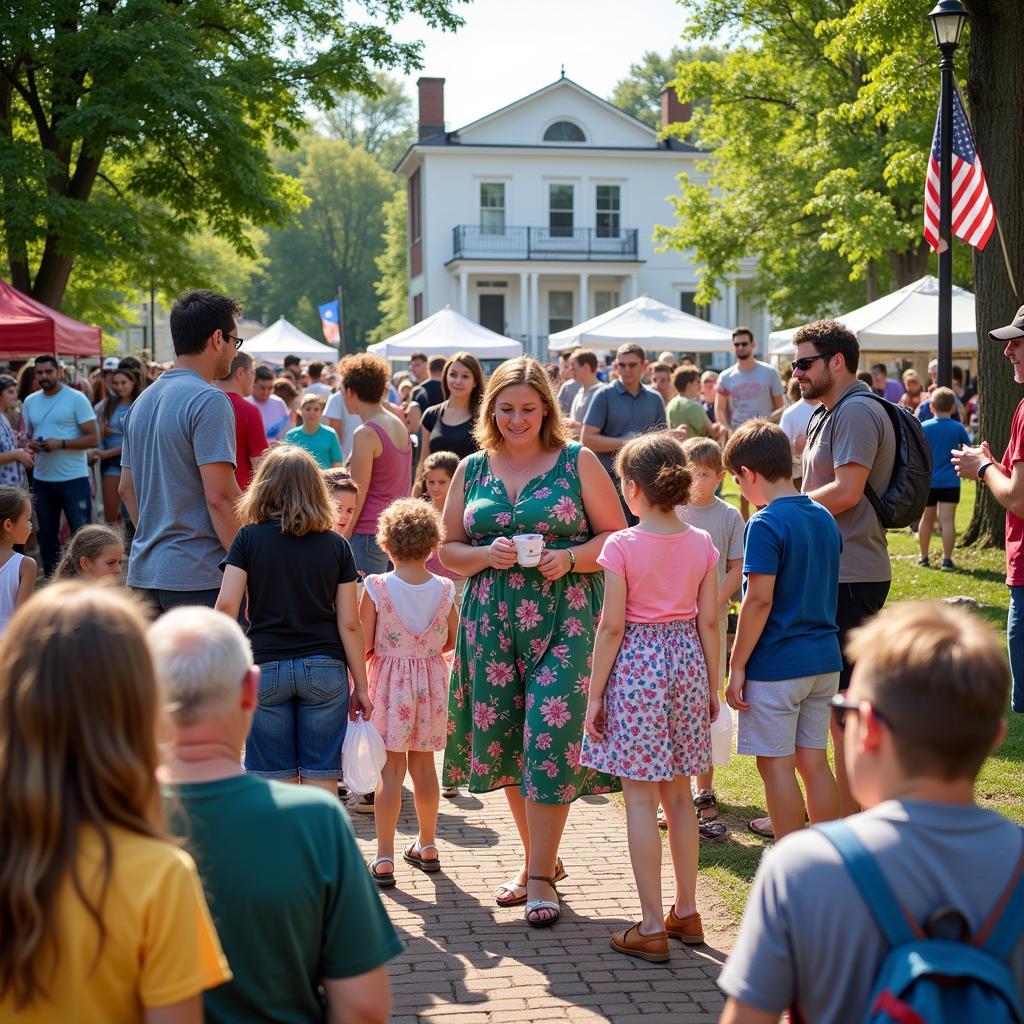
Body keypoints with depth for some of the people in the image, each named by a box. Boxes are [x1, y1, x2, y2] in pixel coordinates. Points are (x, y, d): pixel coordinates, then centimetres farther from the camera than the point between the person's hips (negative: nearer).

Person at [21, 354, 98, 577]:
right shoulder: (30, 402, 9)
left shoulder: (76, 399, -7)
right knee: (46, 536, 13)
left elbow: (92, 438, -9)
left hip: (74, 478, -5)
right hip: (42, 480, 5)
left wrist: (61, 444, -21)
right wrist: (30, 445, -6)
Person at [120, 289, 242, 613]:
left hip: (144, 571, 9)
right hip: (199, 574, -8)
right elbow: (220, 496, -19)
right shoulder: (209, 401, -13)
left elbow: (127, 489, 19)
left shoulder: (143, 401, 14)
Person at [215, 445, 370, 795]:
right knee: (322, 779, 4)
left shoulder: (249, 537, 0)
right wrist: (360, 686, 7)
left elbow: (226, 606, -9)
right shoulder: (336, 545, 3)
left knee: (278, 782, 6)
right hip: (325, 668, 0)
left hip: (266, 667, 0)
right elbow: (349, 623, 0)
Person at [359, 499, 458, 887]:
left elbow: (363, 644, -12)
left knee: (391, 769, 1)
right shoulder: (444, 589, -5)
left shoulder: (376, 588, -13)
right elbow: (452, 641, 5)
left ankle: (384, 859, 2)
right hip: (431, 680, 3)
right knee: (423, 764, 17)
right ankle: (427, 846, 30)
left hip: (389, 682, -3)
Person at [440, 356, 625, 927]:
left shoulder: (577, 462, 2)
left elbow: (617, 537, 2)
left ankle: (540, 878, 0)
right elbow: (448, 550, 12)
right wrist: (488, 555, -8)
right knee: (507, 743, 8)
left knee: (550, 737, -9)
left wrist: (570, 559, -15)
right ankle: (543, 860, 25)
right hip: (492, 623, 4)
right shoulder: (472, 469, 10)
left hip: (564, 620, -3)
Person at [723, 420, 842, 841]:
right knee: (814, 760, 13)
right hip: (824, 659, 8)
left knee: (776, 765, 2)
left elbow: (759, 600, -19)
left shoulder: (766, 525, -15)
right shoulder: (825, 518, 9)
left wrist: (737, 666, -13)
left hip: (776, 664, -7)